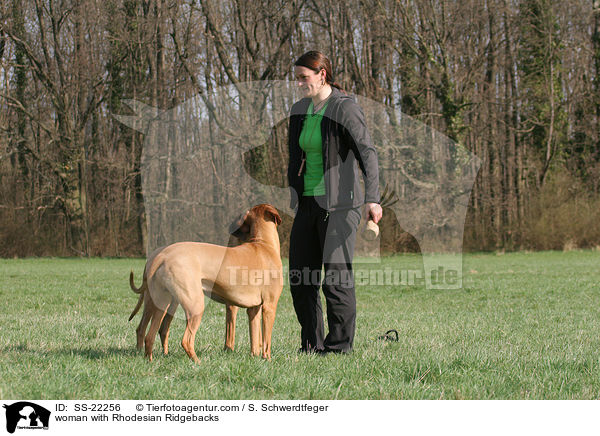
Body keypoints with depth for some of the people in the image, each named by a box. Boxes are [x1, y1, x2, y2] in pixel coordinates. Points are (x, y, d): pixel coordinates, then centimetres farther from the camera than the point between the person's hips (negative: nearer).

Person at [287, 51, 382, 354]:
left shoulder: (345, 108, -11)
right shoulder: (300, 111, 12)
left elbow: (367, 153, -20)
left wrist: (372, 198, -31)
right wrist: (293, 196, 19)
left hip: (339, 204, -8)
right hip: (307, 203, 8)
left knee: (336, 279, -9)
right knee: (301, 279, 6)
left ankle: (340, 344, 1)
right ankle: (312, 345, 15)